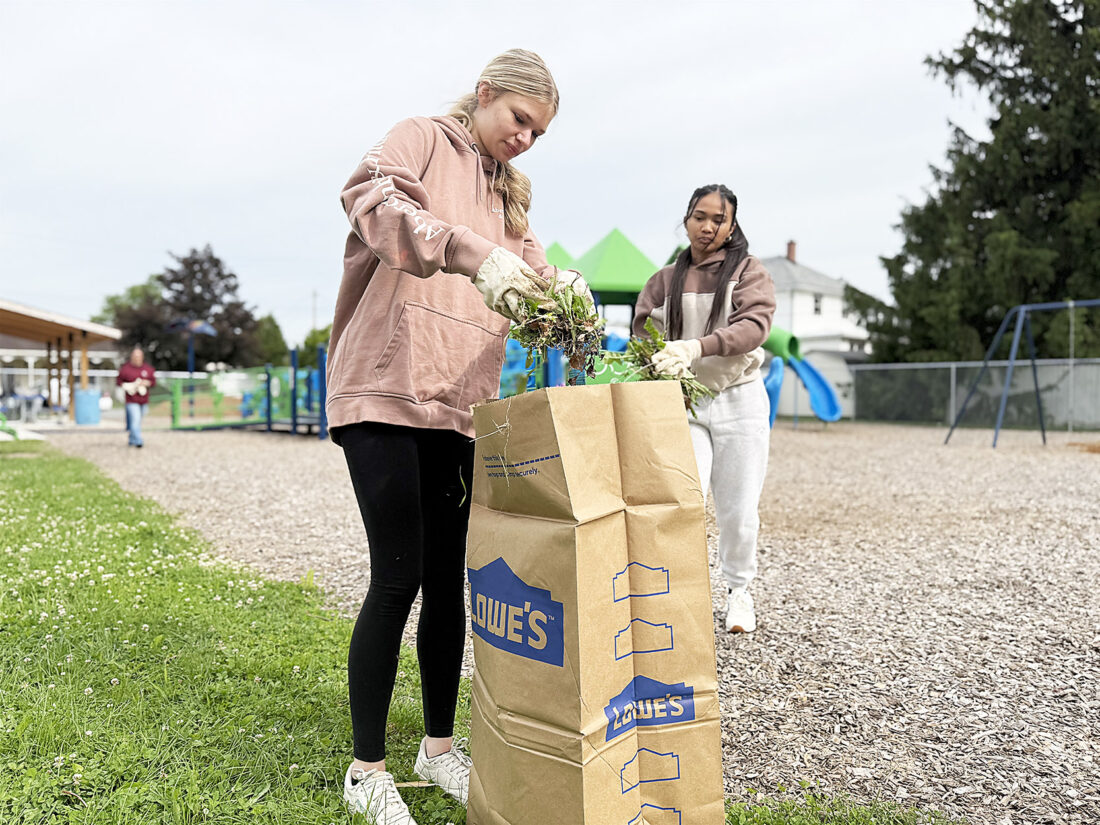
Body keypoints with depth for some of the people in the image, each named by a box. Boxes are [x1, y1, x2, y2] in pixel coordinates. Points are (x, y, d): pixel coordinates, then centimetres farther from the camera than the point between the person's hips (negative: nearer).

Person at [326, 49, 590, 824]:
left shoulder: (509, 191, 24)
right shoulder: (423, 139, 3)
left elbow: (530, 268, 12)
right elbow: (369, 195, -19)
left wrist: (563, 290, -13)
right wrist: (474, 254, -34)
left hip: (458, 406, 7)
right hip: (386, 394, -6)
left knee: (448, 578, 9)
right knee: (397, 579, -7)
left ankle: (440, 745, 25)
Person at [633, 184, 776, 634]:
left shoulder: (748, 272, 3)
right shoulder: (664, 281, 12)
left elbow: (754, 325, -15)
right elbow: (644, 335, 3)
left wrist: (697, 347, -33)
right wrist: (657, 362, -22)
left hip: (738, 399, -1)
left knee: (738, 509, 4)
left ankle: (738, 590, 26)